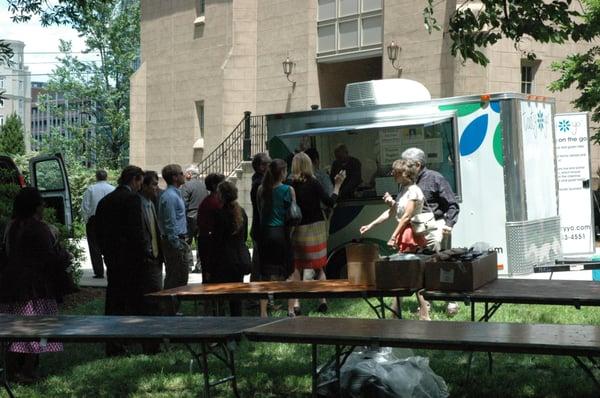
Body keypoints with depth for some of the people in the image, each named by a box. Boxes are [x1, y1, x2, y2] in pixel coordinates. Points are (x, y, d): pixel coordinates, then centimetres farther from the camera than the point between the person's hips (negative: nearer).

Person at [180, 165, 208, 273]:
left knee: (187, 243, 1)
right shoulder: (203, 185, 8)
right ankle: (199, 266, 10)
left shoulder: (186, 186, -11)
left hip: (191, 216, -6)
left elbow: (184, 204, -14)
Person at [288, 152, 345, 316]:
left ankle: (295, 304, -3)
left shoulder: (291, 185, -8)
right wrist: (338, 185, 2)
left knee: (296, 267, 6)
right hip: (316, 227, 0)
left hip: (298, 229, 0)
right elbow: (330, 202, -7)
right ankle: (323, 300, 10)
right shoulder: (313, 183, -10)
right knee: (319, 267, 14)